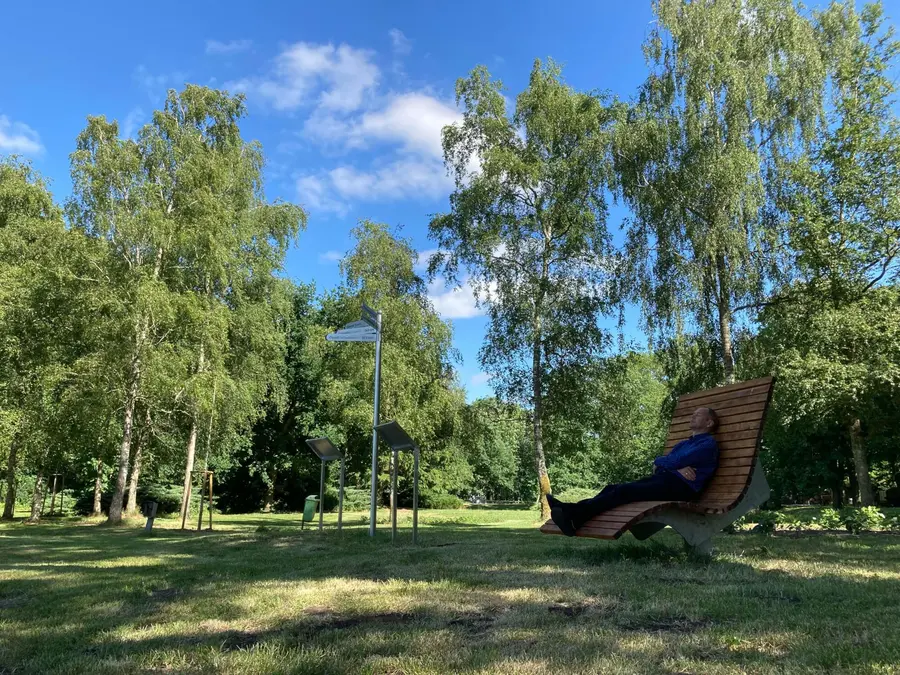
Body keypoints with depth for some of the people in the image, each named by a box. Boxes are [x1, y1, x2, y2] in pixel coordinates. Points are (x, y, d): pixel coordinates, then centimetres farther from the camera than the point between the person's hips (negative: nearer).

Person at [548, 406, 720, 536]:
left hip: (680, 486, -9)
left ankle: (574, 518, -38)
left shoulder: (709, 443, 2)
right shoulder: (684, 443, 30)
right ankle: (572, 510, -28)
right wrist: (677, 468, -5)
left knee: (624, 491, -26)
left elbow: (675, 462, -11)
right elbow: (658, 464, 16)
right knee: (613, 488, -12)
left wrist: (660, 462, 10)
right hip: (663, 479, 9)